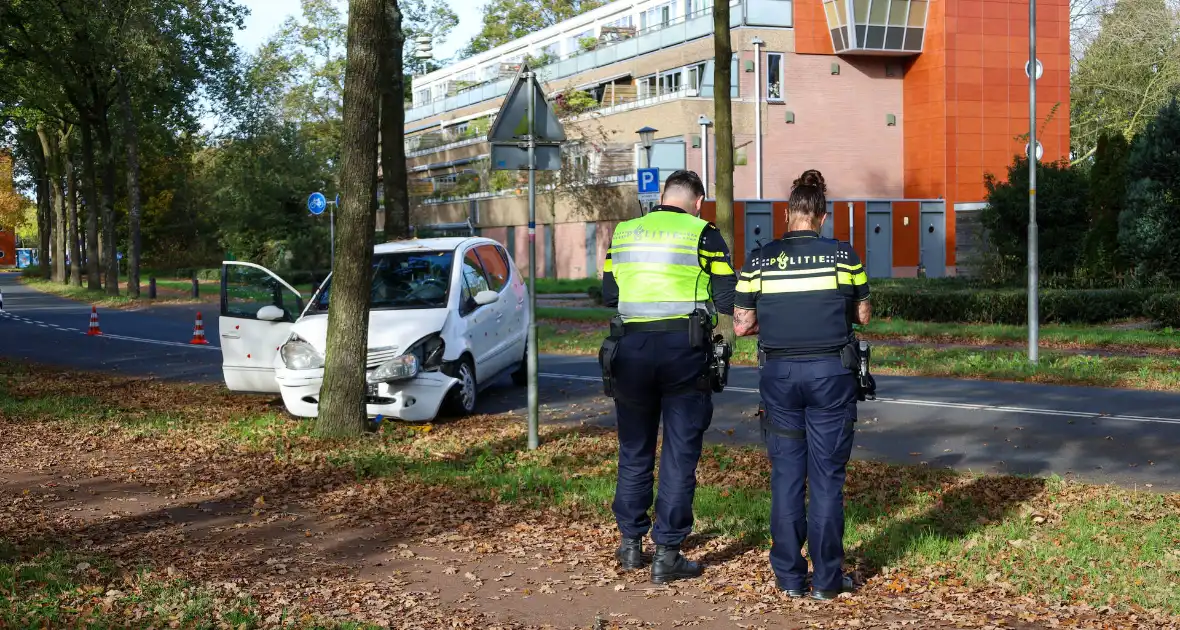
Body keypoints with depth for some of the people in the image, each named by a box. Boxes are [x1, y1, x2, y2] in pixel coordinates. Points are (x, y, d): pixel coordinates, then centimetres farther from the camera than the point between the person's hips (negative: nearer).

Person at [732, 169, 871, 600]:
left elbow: (741, 326, 1)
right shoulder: (843, 255, -3)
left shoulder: (759, 260, -1)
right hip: (830, 371, -1)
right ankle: (827, 578, 8)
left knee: (786, 475, 9)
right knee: (827, 475, 5)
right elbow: (863, 315, 7)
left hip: (779, 374, 1)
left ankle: (789, 576, 12)